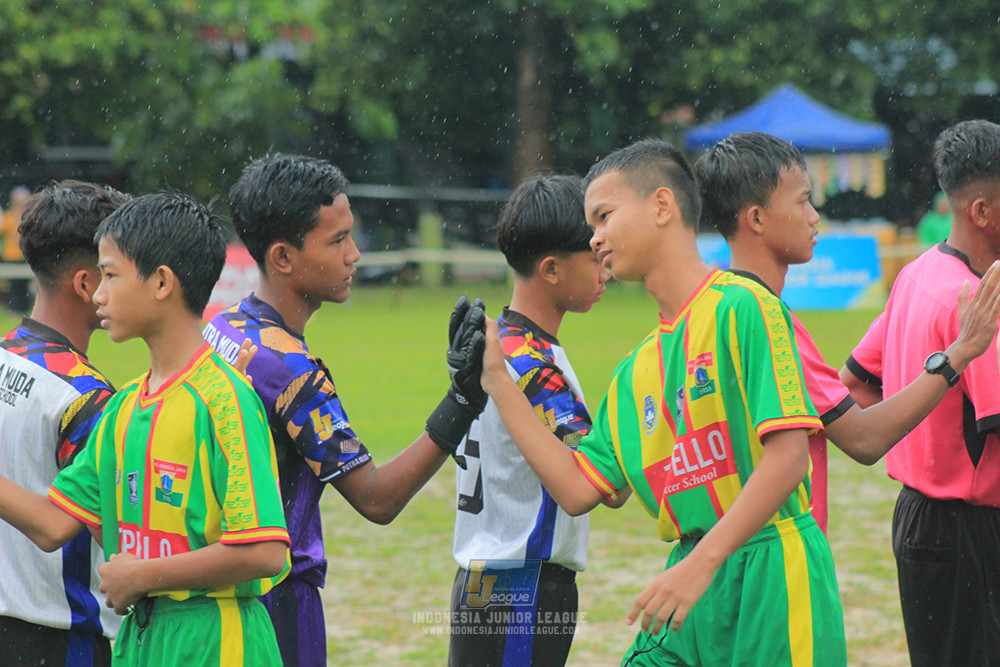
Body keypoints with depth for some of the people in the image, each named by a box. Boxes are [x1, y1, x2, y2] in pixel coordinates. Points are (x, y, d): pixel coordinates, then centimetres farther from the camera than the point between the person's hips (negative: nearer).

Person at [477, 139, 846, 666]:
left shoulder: (742, 307, -7)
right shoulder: (635, 371, 16)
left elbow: (787, 456, -15)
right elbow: (579, 490, 13)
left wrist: (701, 563, -22)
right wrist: (497, 382, 13)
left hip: (771, 579, -7)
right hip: (693, 584, 7)